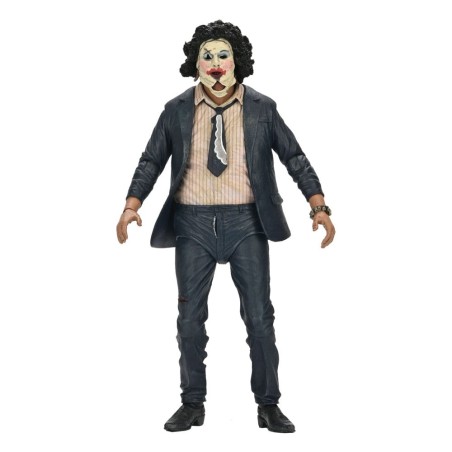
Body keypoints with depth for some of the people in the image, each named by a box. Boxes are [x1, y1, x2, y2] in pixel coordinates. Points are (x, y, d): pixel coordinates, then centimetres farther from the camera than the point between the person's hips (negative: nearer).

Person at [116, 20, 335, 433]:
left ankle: (268, 406, 14)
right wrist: (132, 205, -9)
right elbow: (151, 161, 5)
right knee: (190, 317, 6)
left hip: (246, 221, -1)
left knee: (260, 317, 1)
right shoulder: (177, 111, 2)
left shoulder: (262, 109, 0)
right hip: (193, 222, 1)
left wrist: (319, 206, -6)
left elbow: (294, 157, 3)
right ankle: (193, 405, 20)